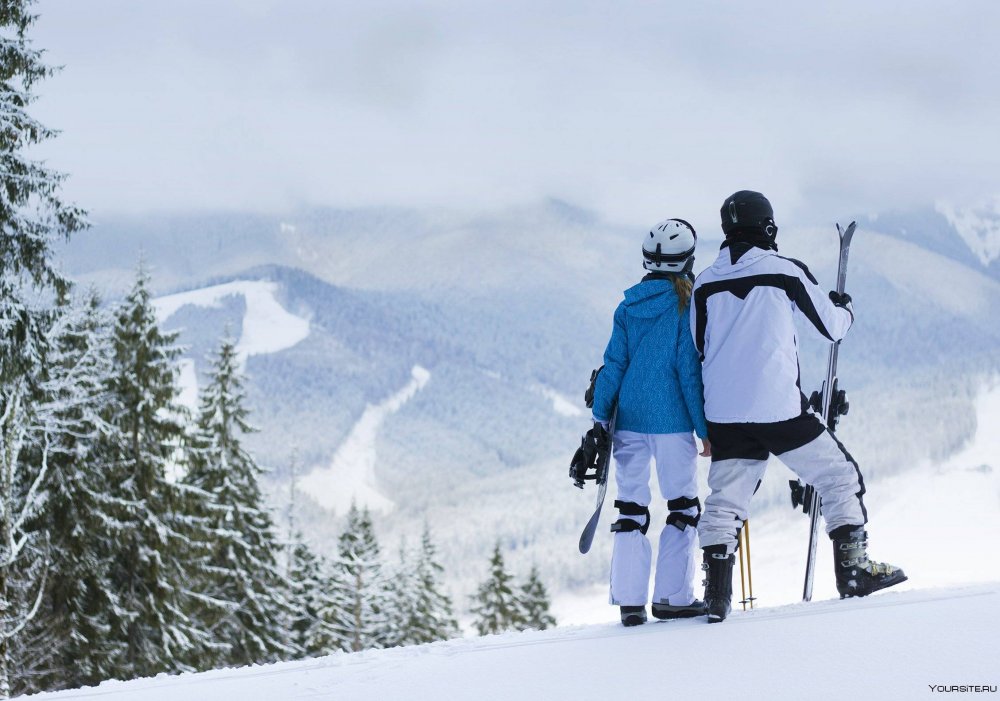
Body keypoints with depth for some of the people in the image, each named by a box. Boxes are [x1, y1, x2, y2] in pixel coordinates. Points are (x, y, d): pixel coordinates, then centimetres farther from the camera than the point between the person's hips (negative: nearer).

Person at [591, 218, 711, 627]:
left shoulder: (628, 306, 6)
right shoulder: (686, 304, -7)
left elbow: (614, 364, 4)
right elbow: (689, 370, -9)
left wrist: (601, 420, 7)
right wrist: (706, 428, -5)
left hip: (629, 418, 4)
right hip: (671, 421, -4)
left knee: (631, 508, 8)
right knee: (683, 506, 7)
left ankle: (629, 601, 3)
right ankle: (672, 597, 4)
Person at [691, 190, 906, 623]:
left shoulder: (705, 283, 8)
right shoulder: (785, 272, -3)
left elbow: (696, 352, 15)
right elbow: (831, 327, 6)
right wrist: (845, 309, 28)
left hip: (724, 412, 4)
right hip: (779, 407, -4)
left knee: (724, 502, 9)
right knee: (839, 476, 12)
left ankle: (717, 595, -3)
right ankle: (853, 569, 9)